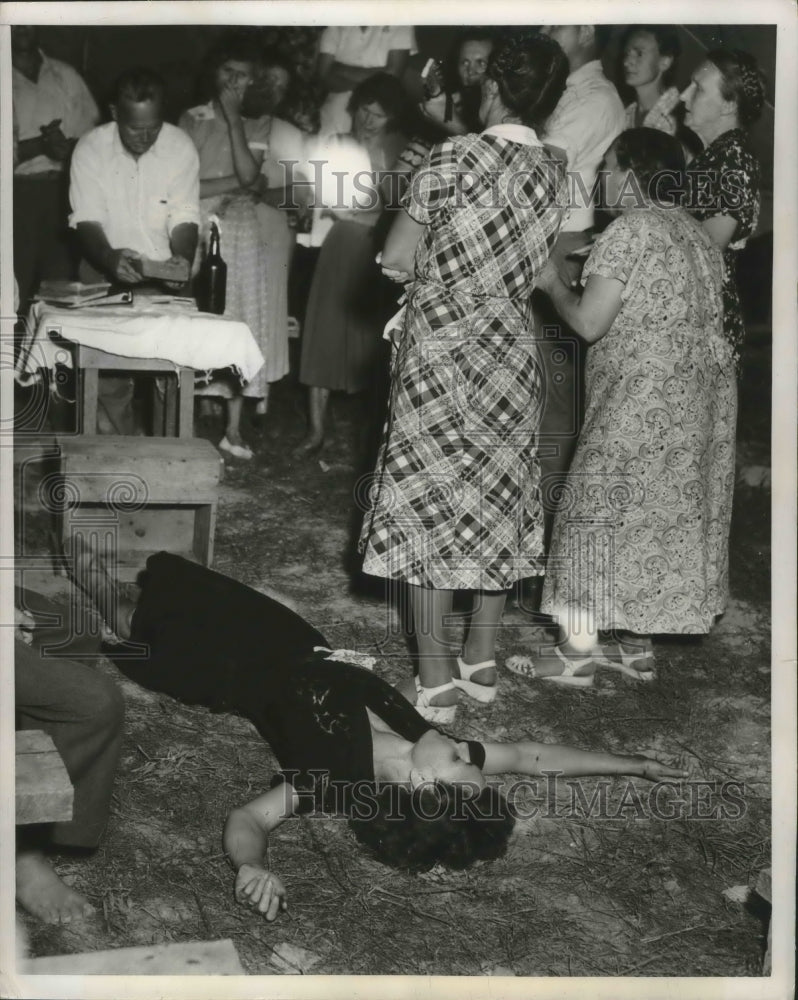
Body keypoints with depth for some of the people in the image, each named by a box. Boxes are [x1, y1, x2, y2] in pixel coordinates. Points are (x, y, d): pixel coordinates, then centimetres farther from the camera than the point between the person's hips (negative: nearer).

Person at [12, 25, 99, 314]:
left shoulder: (65, 75, 12)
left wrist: (68, 147, -11)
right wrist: (41, 144, -17)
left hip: (64, 191, 3)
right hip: (18, 193, -2)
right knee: (17, 290, -4)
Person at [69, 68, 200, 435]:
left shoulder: (181, 147, -7)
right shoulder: (90, 148, -9)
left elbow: (184, 218, -7)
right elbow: (86, 221, -12)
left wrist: (182, 257, -27)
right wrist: (109, 258, -32)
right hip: (106, 268, -1)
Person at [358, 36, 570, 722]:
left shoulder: (456, 157, -12)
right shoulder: (556, 175, 4)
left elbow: (395, 258, -10)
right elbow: (538, 271, 8)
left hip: (442, 353, -5)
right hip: (513, 354, 5)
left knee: (430, 504, 2)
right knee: (498, 501, 14)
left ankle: (436, 682, 5)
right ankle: (481, 663, 23)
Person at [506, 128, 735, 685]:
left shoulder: (631, 229, -12)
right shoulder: (698, 235, 13)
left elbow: (588, 322, -16)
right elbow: (703, 321, 15)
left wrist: (553, 284, 2)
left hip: (642, 403, -8)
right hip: (700, 402, 8)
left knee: (598, 513, 0)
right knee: (669, 517, 12)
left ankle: (577, 652, 3)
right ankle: (638, 647, 19)